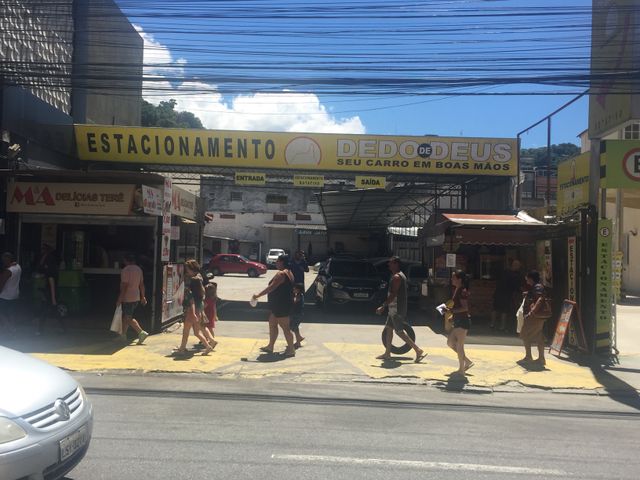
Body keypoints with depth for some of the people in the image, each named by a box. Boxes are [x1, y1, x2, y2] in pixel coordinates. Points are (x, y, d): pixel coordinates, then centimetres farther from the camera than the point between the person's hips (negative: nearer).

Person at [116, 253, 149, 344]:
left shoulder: (125, 270, -15)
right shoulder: (139, 269, 9)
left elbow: (124, 286, -20)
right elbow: (141, 284, 13)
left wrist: (119, 299, -16)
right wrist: (143, 297, 17)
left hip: (128, 298, -8)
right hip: (136, 298, 9)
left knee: (129, 318, -7)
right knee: (125, 316, 19)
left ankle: (142, 333, -17)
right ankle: (123, 334, 26)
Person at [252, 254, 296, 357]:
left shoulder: (281, 274, -19)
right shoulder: (288, 273, 13)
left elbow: (271, 287, -26)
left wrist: (258, 295, -24)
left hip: (280, 305, -11)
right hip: (277, 305, 11)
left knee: (285, 327, -4)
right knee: (272, 324, 17)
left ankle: (291, 349, 3)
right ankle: (270, 346, 26)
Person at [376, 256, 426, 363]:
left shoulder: (396, 277, -18)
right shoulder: (400, 275, 14)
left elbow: (393, 295, -24)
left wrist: (383, 306, -22)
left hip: (397, 308, -10)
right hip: (394, 308, 10)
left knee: (400, 331, -6)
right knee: (388, 328, 15)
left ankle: (418, 351, -4)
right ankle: (387, 353, 21)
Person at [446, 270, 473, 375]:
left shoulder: (462, 291, -17)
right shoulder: (456, 290, 12)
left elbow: (465, 308, -22)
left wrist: (452, 310, -22)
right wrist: (451, 310, 9)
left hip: (463, 321, -10)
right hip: (457, 321, 10)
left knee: (459, 346, -2)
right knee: (450, 342, 13)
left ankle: (461, 369, 10)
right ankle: (467, 361, 21)